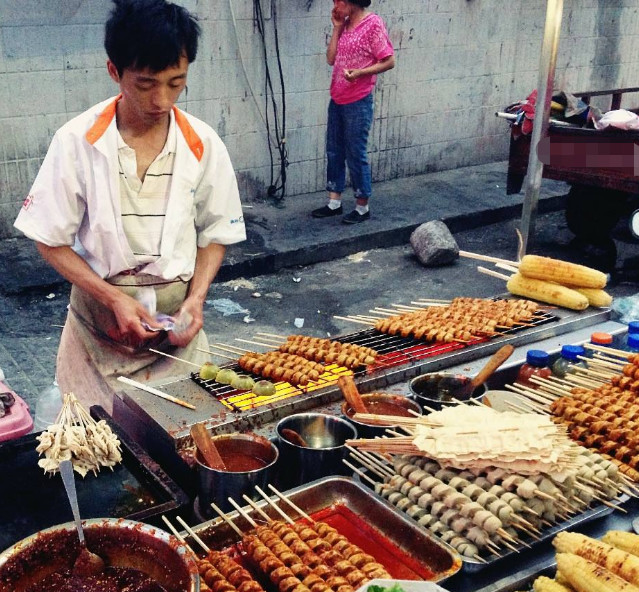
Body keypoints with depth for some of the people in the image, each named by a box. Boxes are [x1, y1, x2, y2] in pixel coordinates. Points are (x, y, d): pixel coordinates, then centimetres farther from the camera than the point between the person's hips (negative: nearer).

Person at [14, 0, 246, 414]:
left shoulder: (204, 145, -5)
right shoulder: (77, 142, -11)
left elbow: (216, 234, 5)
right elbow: (51, 240, -5)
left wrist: (196, 299, -10)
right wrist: (113, 298, -15)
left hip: (177, 320, 1)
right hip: (99, 318, -1)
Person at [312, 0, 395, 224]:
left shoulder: (373, 24, -13)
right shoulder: (345, 25, 9)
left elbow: (389, 61, -14)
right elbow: (331, 59, 7)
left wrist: (360, 72, -25)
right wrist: (337, 28, 0)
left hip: (358, 102, -8)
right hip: (337, 100, 8)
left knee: (356, 154, 0)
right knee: (334, 152, 12)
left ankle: (362, 207, 13)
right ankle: (334, 203, 23)